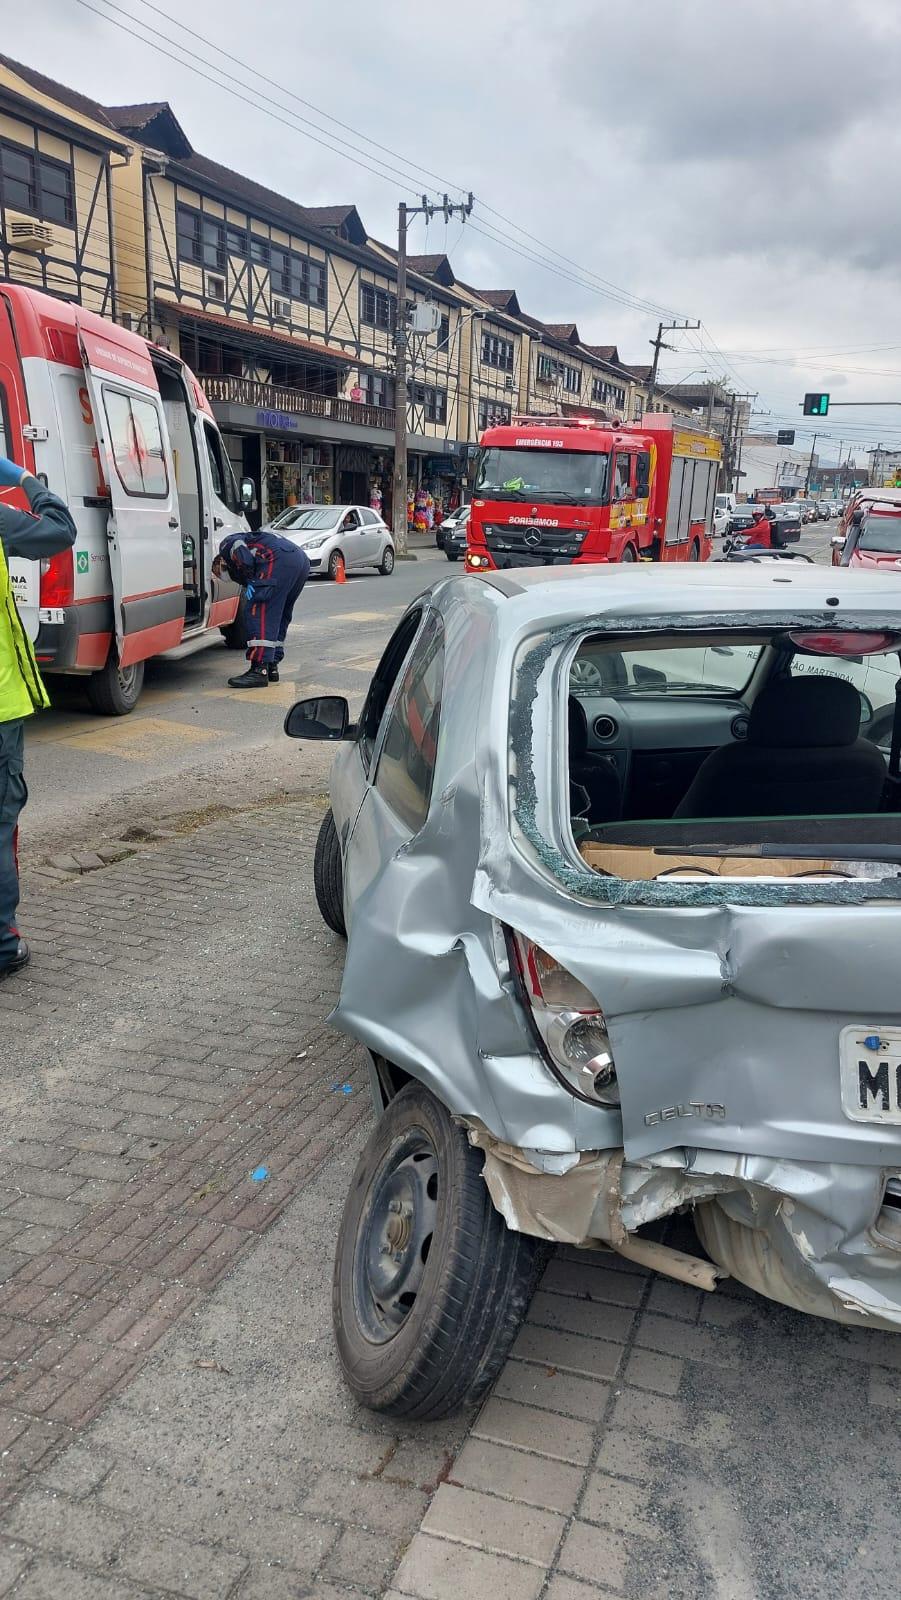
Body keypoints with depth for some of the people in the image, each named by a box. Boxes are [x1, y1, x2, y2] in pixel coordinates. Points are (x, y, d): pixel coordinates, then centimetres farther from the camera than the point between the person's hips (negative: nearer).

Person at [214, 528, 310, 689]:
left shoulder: (227, 544, 20)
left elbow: (240, 551, -6)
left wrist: (250, 581, -7)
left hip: (279, 559, -9)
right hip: (302, 562, 9)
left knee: (256, 611, -7)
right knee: (279, 616, 20)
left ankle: (259, 670, -12)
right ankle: (272, 666, 22)